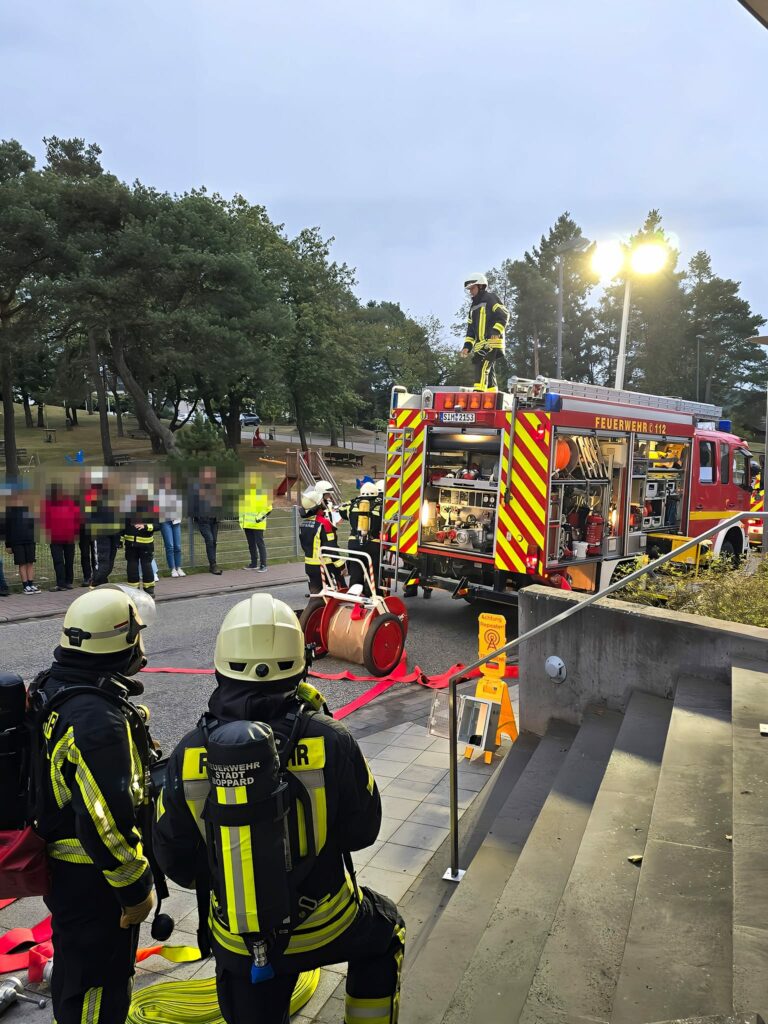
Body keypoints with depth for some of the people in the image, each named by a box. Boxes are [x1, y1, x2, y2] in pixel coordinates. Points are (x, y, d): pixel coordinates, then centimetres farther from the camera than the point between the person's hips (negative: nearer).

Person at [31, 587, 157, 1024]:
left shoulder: (54, 688, -2)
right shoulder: (98, 721, -33)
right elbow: (107, 823, -31)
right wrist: (136, 889, -18)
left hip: (60, 867, 9)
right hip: (93, 883, -9)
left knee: (76, 972, 30)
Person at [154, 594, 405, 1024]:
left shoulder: (189, 753, -17)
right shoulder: (330, 740, -23)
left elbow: (174, 857, -4)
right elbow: (362, 830, -9)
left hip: (238, 943, 2)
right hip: (323, 926, -2)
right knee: (385, 931, 29)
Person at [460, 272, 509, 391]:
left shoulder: (491, 298, 4)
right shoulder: (473, 306, 27)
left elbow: (504, 315, -8)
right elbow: (471, 328, 24)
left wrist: (497, 331, -23)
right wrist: (467, 346, 11)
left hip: (492, 342, -8)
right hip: (480, 344, 8)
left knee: (483, 368, -23)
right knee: (489, 373, 7)